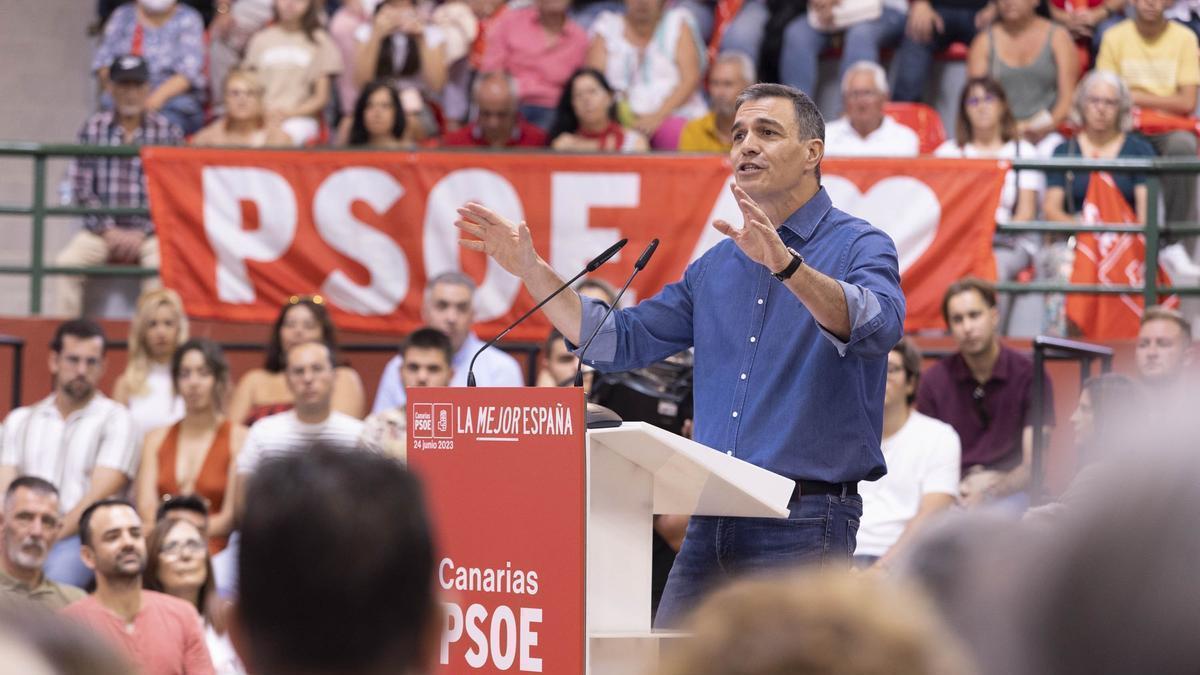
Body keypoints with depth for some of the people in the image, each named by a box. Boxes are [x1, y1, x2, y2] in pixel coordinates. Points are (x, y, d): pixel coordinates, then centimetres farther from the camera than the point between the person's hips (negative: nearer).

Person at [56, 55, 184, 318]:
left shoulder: (167, 132, 1)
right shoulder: (93, 129, 5)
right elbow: (81, 188, 1)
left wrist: (142, 234, -10)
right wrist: (107, 230, -8)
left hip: (149, 233, -2)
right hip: (102, 230, 2)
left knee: (159, 264, -33)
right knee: (67, 262, -25)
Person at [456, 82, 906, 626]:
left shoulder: (858, 248, -2)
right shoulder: (718, 265, 19)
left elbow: (877, 327, -24)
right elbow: (618, 341, 22)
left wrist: (785, 263, -39)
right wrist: (531, 269, 12)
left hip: (802, 525, -6)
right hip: (710, 525, 6)